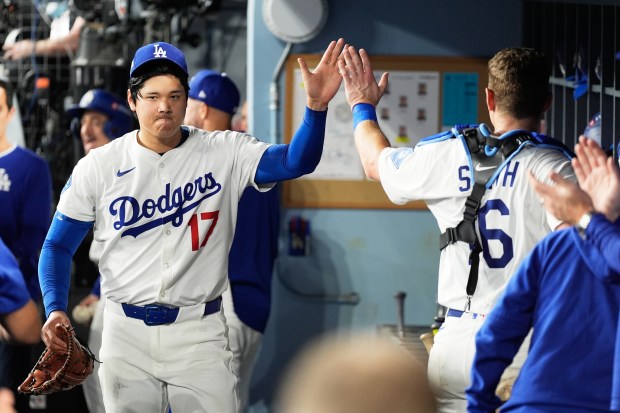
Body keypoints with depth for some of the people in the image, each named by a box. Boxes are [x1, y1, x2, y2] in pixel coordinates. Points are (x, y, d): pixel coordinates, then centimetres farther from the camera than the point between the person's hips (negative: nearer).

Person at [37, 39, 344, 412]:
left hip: (199, 333, -1)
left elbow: (294, 162, -17)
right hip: (126, 335, 1)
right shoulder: (97, 167, 0)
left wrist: (316, 107, -36)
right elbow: (59, 245, 5)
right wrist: (55, 309, -12)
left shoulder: (224, 153, -3)